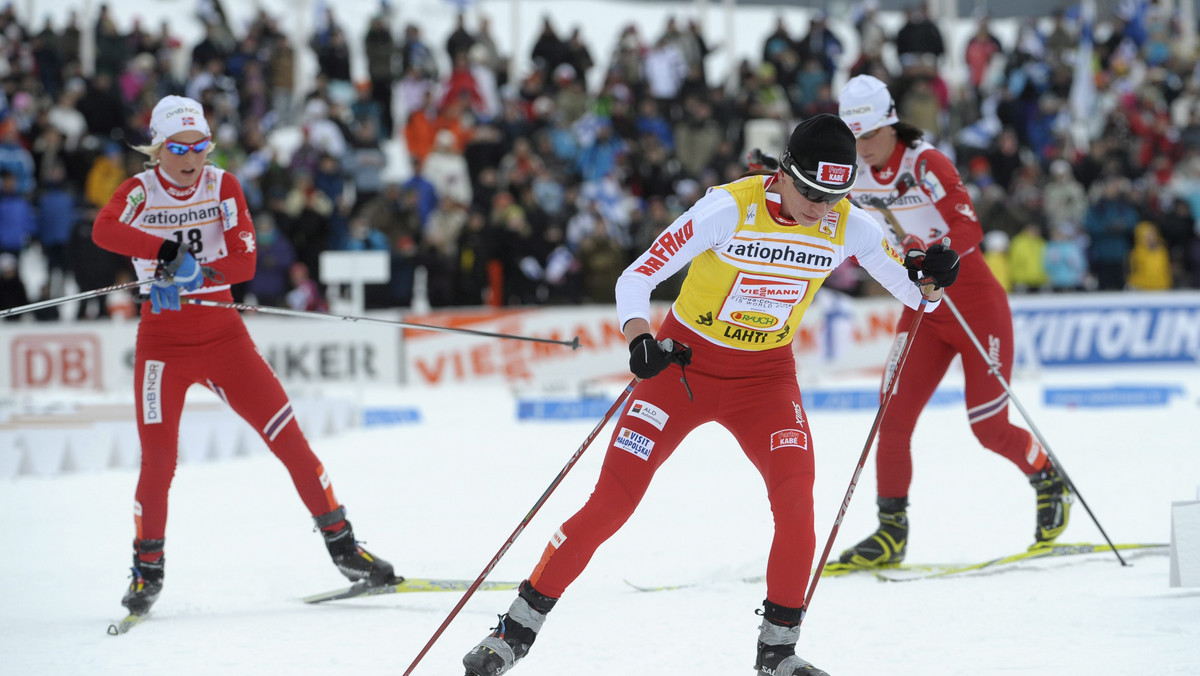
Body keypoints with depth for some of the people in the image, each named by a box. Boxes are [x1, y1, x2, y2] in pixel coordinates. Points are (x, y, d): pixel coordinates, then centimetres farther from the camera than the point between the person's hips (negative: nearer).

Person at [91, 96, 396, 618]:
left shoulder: (222, 187, -1)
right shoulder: (141, 191, -6)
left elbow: (244, 262, -10)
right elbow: (104, 229, -29)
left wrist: (194, 272, -28)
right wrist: (172, 254, -39)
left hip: (222, 334, 2)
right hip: (163, 340, -2)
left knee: (288, 437, -4)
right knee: (158, 460, -8)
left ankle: (341, 544, 6)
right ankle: (147, 569, 11)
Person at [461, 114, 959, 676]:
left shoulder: (848, 225, -11)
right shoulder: (730, 208, -23)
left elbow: (913, 294, 0)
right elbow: (636, 277, -21)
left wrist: (931, 281, -24)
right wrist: (640, 341, -40)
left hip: (766, 376, 3)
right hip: (687, 361, -3)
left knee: (796, 505, -17)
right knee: (610, 505, -5)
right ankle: (517, 629, 8)